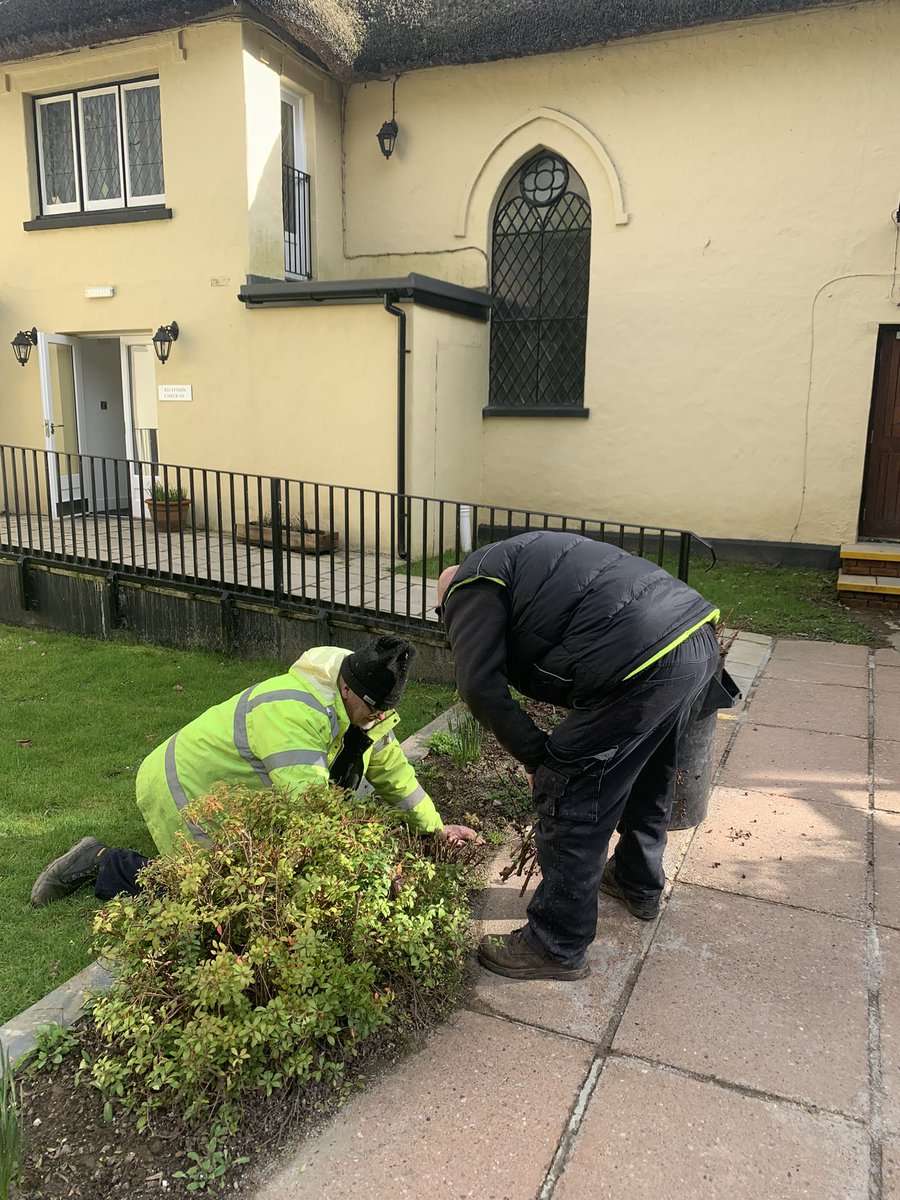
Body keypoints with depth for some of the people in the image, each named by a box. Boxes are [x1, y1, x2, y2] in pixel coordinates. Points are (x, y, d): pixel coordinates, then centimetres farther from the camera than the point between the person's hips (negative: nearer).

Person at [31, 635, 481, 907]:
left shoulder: (364, 708, -6)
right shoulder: (295, 711, -37)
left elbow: (393, 771, 5)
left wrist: (434, 827, 1)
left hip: (235, 791, 9)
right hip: (185, 790, -9)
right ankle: (105, 866, 9)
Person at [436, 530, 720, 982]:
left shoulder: (471, 587, 5)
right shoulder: (519, 554, 31)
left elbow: (480, 686, -8)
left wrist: (535, 756, 4)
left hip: (642, 663, -10)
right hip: (700, 637, 10)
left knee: (569, 800, 3)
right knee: (649, 774, 29)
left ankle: (557, 947, 17)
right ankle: (639, 883, 51)